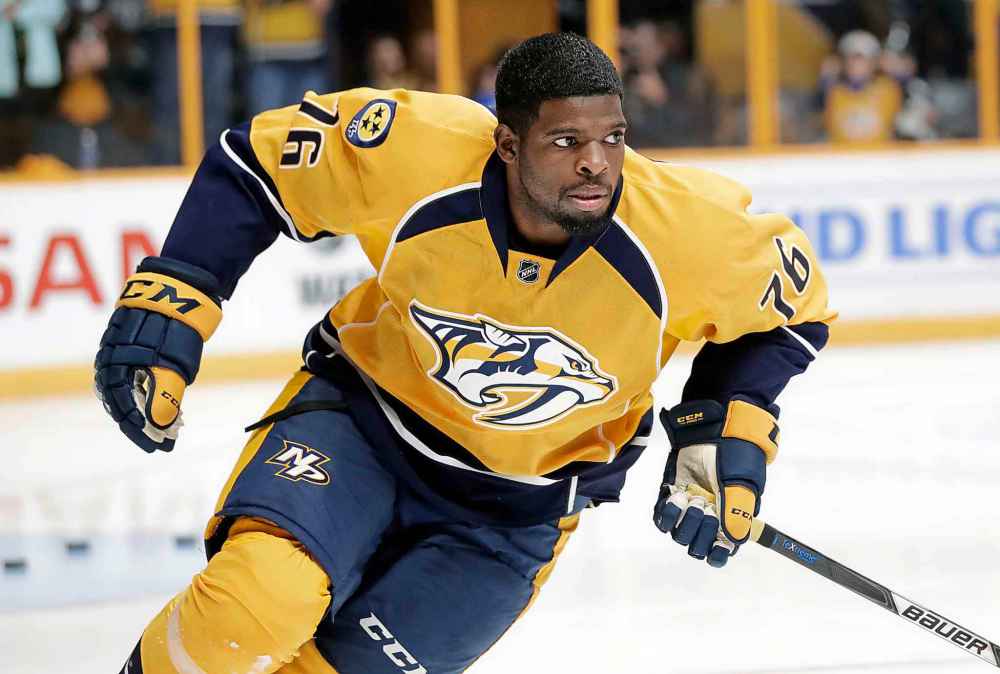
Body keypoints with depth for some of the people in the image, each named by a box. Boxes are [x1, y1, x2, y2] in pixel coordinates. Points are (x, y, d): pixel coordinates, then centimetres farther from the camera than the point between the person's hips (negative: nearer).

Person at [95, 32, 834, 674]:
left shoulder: (686, 233, -24)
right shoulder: (417, 152, -25)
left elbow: (791, 299, -3)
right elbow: (258, 161, -9)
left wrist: (729, 434, -12)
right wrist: (170, 304, -16)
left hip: (514, 513, 1)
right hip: (363, 415, -1)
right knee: (256, 601, -27)